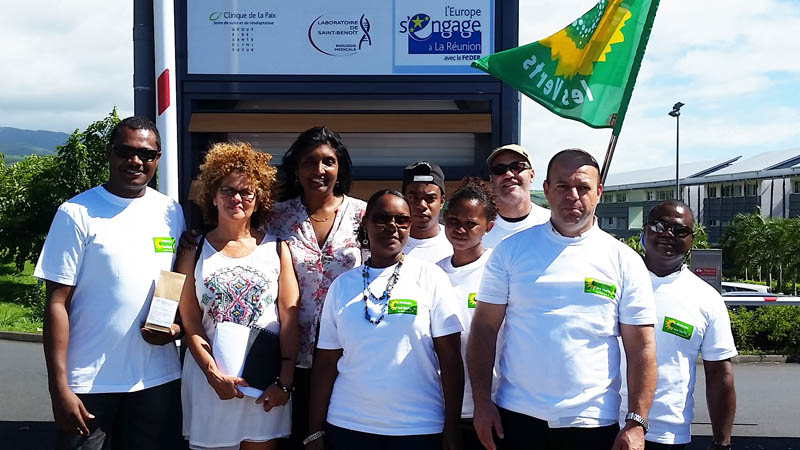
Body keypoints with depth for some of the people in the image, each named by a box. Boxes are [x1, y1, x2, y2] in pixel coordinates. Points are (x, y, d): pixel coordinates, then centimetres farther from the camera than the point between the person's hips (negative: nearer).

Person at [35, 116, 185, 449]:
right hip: (89, 382, -3)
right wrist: (59, 387, -12)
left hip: (158, 378, 4)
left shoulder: (171, 212, 5)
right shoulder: (77, 213, -7)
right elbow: (57, 302, -8)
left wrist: (177, 325, -7)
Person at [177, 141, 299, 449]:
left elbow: (289, 317, 1)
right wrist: (214, 374, -11)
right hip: (209, 376, 0)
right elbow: (189, 320, 0)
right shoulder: (194, 251, 5)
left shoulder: (276, 249, 4)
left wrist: (285, 380, -6)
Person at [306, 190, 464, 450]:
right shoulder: (342, 285, 5)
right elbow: (326, 362, 6)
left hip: (419, 428, -2)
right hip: (347, 426, 2)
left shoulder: (430, 277, -2)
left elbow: (450, 357, -4)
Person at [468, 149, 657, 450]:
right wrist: (481, 403, -5)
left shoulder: (625, 261, 1)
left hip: (594, 424, 0)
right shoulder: (512, 249, 1)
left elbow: (641, 348, 0)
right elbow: (485, 327, 1)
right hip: (517, 417, 0)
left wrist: (636, 424, -7)